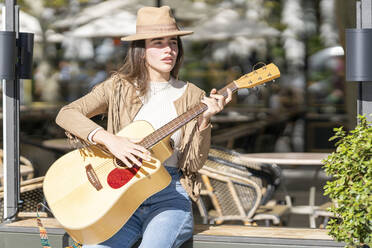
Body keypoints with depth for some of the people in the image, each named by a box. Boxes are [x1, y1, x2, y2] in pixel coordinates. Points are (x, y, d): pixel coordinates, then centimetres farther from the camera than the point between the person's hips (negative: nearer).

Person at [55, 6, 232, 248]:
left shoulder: (191, 96, 6)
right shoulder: (119, 87, 6)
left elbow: (193, 163, -1)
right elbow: (66, 114, -6)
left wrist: (204, 119, -17)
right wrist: (110, 140, -18)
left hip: (169, 195, 0)